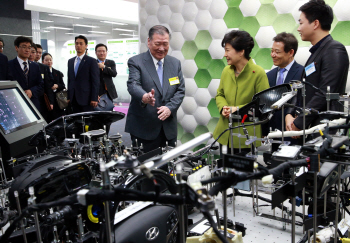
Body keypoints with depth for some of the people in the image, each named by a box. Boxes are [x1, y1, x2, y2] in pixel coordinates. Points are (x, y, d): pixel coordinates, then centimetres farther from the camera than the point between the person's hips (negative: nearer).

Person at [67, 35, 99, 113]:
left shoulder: (91, 61, -2)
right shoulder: (70, 61, 17)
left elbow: (95, 81, -6)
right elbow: (69, 80, 18)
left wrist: (94, 98, -12)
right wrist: (68, 97, 11)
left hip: (86, 98, -5)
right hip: (74, 99, 5)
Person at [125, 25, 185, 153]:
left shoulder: (175, 63, 11)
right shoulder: (136, 62, -3)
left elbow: (180, 90, 8)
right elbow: (133, 85, -19)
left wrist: (169, 108, -10)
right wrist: (144, 97, -42)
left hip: (169, 128, 4)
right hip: (143, 128, -4)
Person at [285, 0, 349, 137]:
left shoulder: (334, 50, -9)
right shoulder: (316, 52, 20)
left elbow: (325, 94, -18)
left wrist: (298, 123, -15)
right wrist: (290, 115, 1)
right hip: (308, 129, 8)